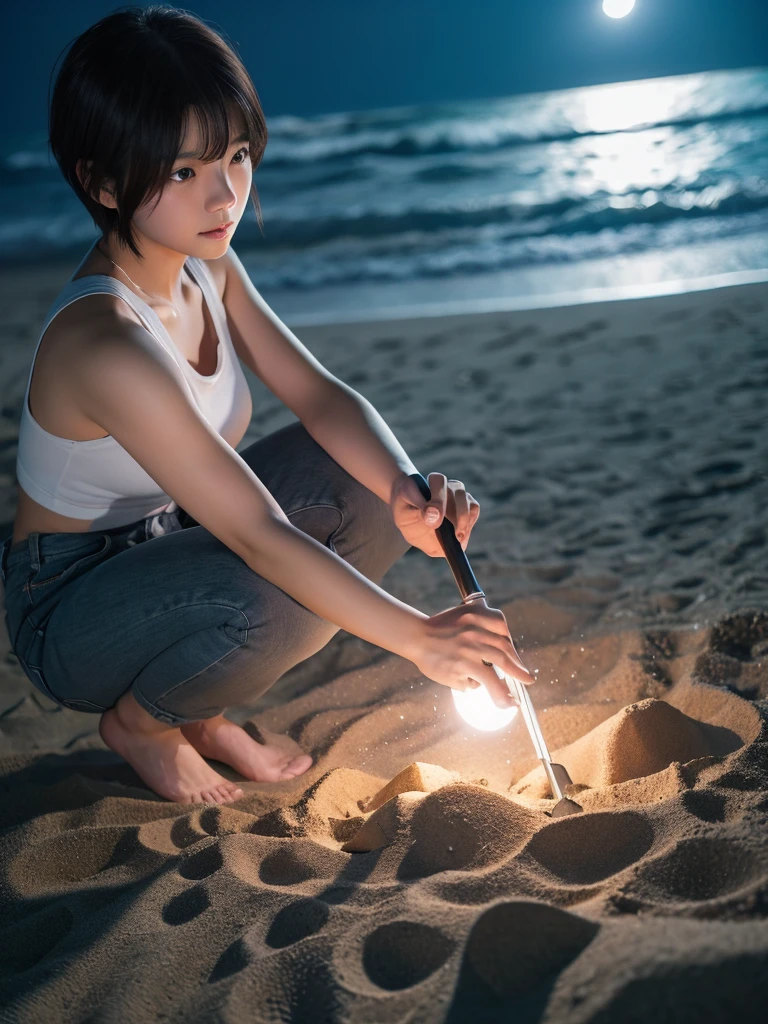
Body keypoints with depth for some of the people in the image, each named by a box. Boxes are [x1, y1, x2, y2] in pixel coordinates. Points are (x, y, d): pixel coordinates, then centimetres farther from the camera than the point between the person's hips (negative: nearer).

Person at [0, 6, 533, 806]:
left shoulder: (208, 268, -5)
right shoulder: (106, 344, -33)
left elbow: (320, 395, -5)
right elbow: (260, 536, -36)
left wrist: (405, 489, -25)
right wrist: (419, 638, -36)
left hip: (166, 547, 8)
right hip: (68, 614, -8)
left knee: (367, 478, -8)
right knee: (277, 589, -36)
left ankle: (203, 712, 7)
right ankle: (138, 721, 0)